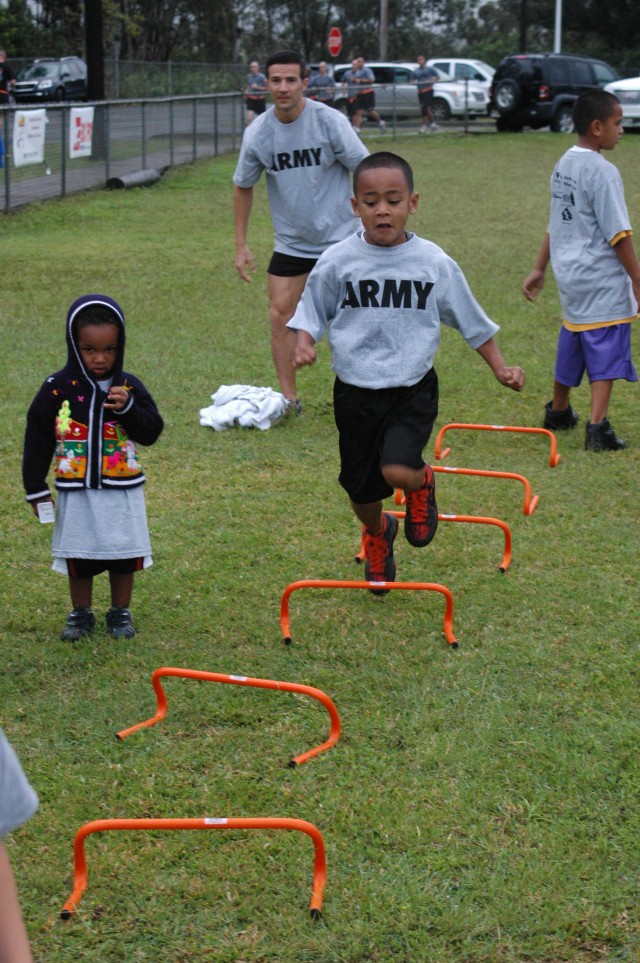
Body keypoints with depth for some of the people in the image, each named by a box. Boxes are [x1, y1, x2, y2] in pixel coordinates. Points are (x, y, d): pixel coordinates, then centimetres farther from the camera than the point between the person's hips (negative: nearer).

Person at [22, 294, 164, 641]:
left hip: (122, 491, 1)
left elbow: (151, 431, -6)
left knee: (123, 556, 10)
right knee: (78, 559, 8)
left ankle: (120, 613, 26)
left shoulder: (129, 386, -4)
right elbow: (37, 440, -1)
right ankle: (80, 614, 25)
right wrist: (36, 488, -2)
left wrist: (128, 408, -23)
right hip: (76, 492, -1)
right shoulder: (57, 389, -7)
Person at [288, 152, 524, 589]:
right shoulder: (337, 261, -7)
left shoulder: (434, 263, -5)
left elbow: (471, 320, 7)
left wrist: (500, 368, 6)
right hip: (355, 392, 2)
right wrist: (304, 344, -15)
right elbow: (311, 313, 5)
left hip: (412, 389, -1)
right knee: (361, 488, 12)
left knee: (397, 470, -24)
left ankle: (423, 482, 15)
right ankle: (377, 534, 48)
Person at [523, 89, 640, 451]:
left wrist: (540, 269, 24)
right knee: (606, 353, -6)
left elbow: (555, 225, 18)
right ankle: (597, 427, -13)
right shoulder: (603, 172, -17)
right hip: (603, 280, -8)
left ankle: (558, 412, 37)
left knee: (572, 346, 22)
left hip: (570, 275, 8)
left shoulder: (564, 165, 9)